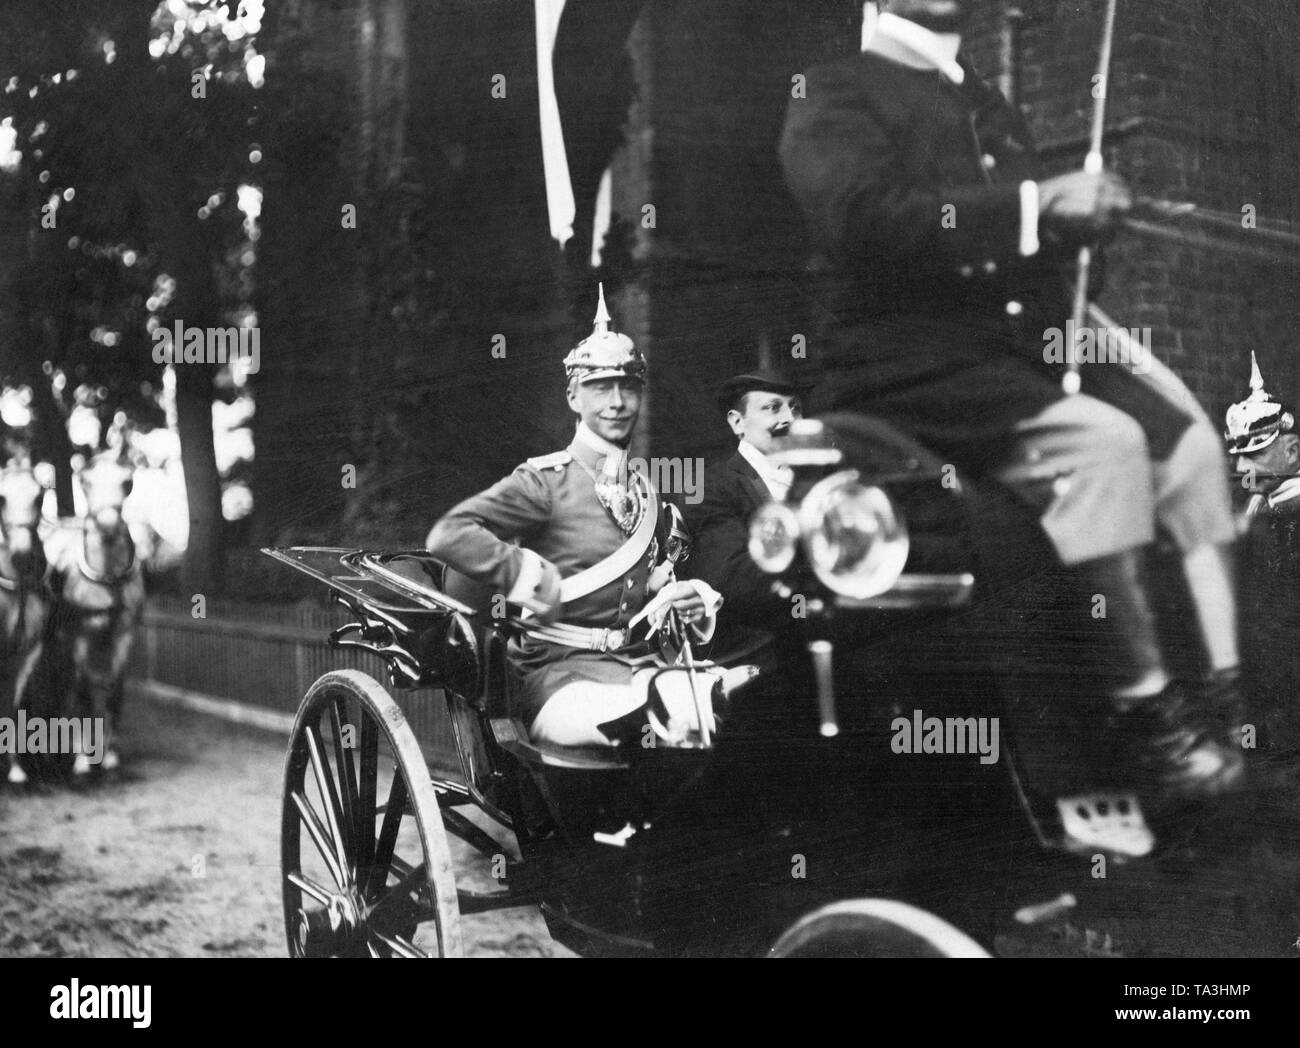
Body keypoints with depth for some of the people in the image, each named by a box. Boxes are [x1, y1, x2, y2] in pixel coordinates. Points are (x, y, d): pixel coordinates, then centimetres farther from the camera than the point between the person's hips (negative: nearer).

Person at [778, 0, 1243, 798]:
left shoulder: (989, 107, 27)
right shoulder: (835, 94, 1)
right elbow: (869, 216, -18)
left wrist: (1083, 209, 4)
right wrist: (1035, 202, -22)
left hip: (1028, 342, 8)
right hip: (911, 365, -8)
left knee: (1188, 440, -9)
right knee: (1102, 444, -28)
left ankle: (1230, 680, -8)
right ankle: (1147, 709, -23)